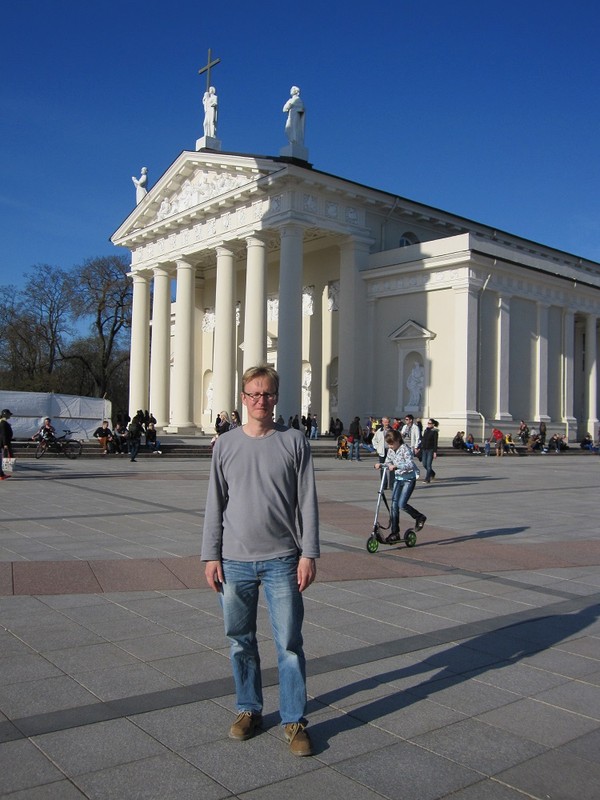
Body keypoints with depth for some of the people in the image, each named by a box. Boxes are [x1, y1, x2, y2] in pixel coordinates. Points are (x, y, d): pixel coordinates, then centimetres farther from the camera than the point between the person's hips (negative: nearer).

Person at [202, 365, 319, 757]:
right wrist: (211, 556, 3)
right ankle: (249, 709, 30)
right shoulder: (226, 445, 4)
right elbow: (216, 504, 6)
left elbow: (307, 502, -1)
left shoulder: (294, 441, -1)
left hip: (282, 560, -2)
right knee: (241, 641, 13)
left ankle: (294, 720, 16)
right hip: (235, 561, 2)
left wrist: (309, 554, -6)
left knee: (289, 643, 2)